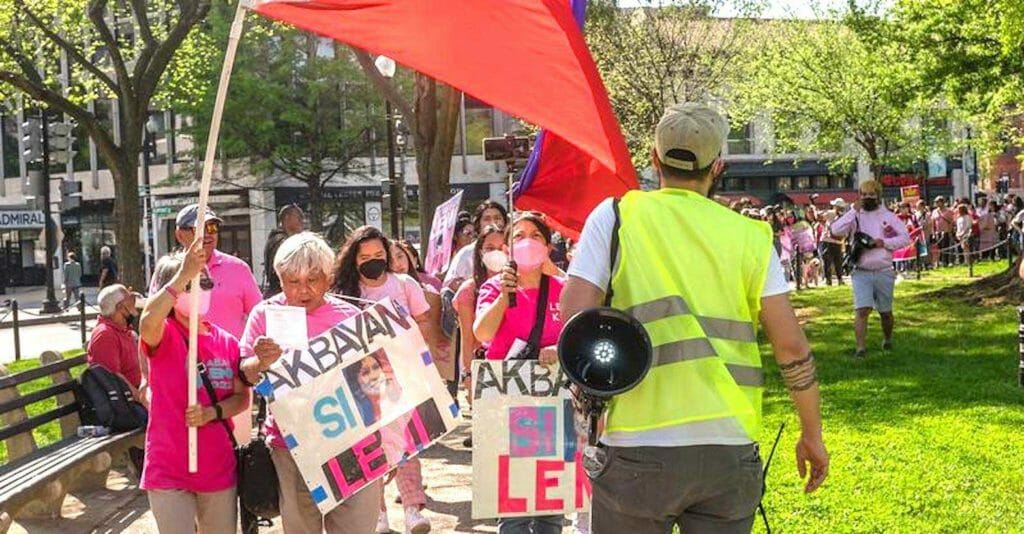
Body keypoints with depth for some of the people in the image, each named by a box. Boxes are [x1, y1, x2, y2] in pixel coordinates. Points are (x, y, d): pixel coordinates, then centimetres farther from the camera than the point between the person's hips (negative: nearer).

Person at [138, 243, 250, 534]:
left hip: (219, 468, 4)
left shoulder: (227, 342, 5)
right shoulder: (162, 335, -8)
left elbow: (242, 397, 6)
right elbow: (147, 323, -32)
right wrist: (182, 276, -38)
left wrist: (214, 412, -14)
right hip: (169, 469, -4)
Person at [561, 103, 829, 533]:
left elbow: (576, 318, -9)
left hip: (638, 447, -2)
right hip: (730, 448, 2)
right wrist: (812, 435, 12)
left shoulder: (615, 216, 0)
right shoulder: (750, 235, 5)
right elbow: (791, 345, 2)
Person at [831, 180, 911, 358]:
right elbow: (836, 230, -13)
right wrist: (854, 211, -15)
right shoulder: (855, 216, 3)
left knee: (885, 311, 15)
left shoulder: (888, 216, 5)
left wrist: (884, 243, -13)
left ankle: (887, 339, 38)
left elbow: (906, 237, 1)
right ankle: (861, 348, -16)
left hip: (884, 271, 2)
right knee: (862, 310, -15)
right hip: (861, 272, -1)